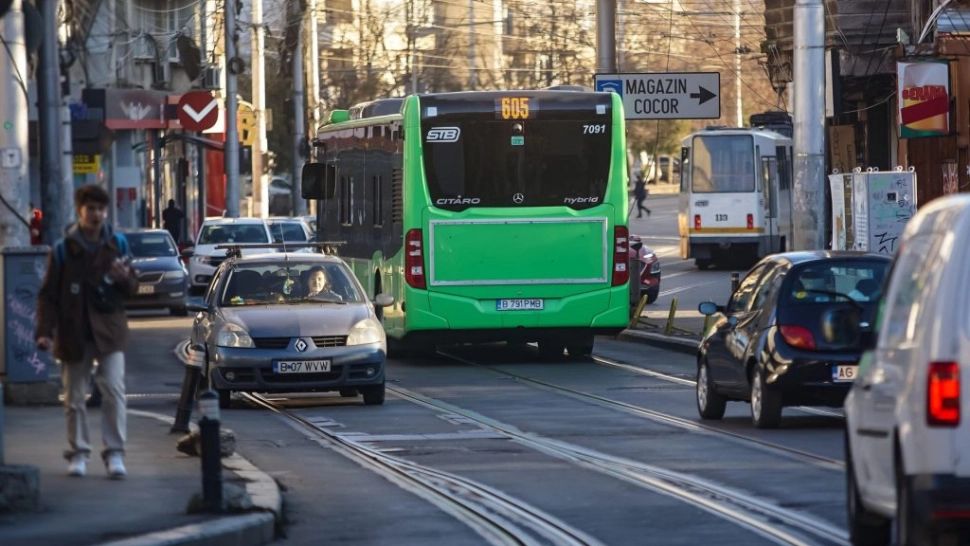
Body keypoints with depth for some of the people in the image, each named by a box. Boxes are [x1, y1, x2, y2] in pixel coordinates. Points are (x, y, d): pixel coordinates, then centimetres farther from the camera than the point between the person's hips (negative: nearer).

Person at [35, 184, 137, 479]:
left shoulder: (118, 244, 3)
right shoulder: (63, 250, -2)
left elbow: (132, 287, 9)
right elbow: (48, 295, 0)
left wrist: (124, 279, -15)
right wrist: (45, 331, -10)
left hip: (109, 331, 0)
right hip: (73, 333, 0)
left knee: (114, 391, -12)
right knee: (74, 397, 7)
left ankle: (115, 453, -9)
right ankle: (78, 453, 17)